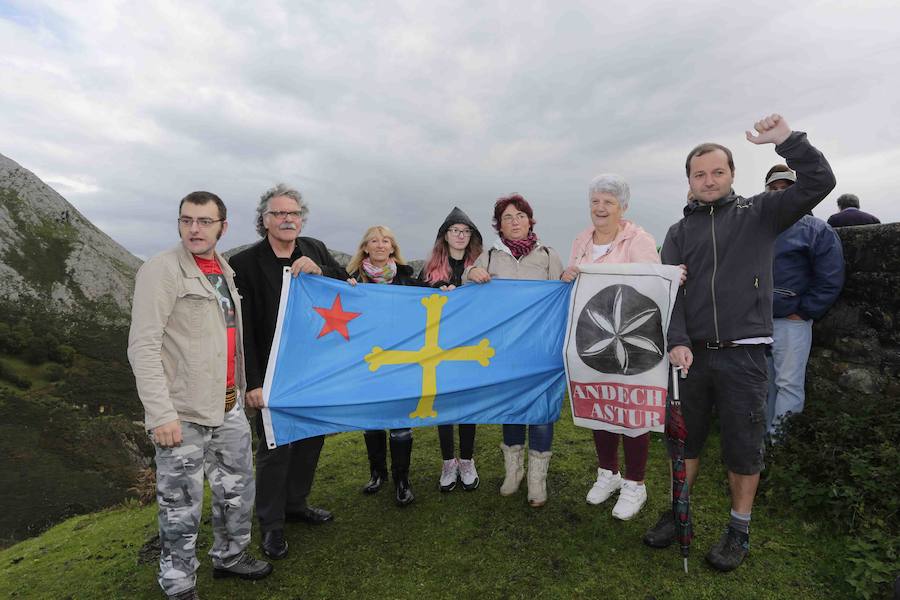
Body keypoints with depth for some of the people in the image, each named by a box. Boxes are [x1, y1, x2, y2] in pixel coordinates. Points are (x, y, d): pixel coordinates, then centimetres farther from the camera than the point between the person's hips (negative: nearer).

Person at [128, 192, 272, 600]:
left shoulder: (225, 271, 11)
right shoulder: (160, 271, -11)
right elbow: (143, 348, -16)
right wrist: (161, 413, -21)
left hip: (228, 406, 7)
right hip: (182, 414, -7)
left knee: (238, 489, 19)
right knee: (182, 508, 6)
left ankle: (229, 556, 41)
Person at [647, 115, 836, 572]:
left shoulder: (760, 213, 6)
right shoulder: (680, 230, 9)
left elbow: (819, 182, -6)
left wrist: (787, 139, -14)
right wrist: (676, 341, -13)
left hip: (742, 354, -2)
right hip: (690, 353, 3)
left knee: (743, 447, 7)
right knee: (684, 438, 13)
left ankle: (740, 529, 26)